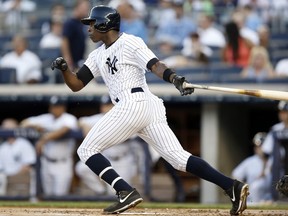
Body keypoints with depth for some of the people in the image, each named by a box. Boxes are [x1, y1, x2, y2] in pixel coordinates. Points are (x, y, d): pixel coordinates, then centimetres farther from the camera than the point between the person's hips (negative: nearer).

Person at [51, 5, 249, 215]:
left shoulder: (129, 42, -1)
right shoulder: (98, 56, 24)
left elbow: (155, 65, -14)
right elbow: (76, 85, 25)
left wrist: (175, 79, -33)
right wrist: (64, 68, 4)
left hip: (132, 105, -8)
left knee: (86, 150, -3)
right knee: (179, 158, -2)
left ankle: (127, 193, -17)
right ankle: (232, 186, -14)